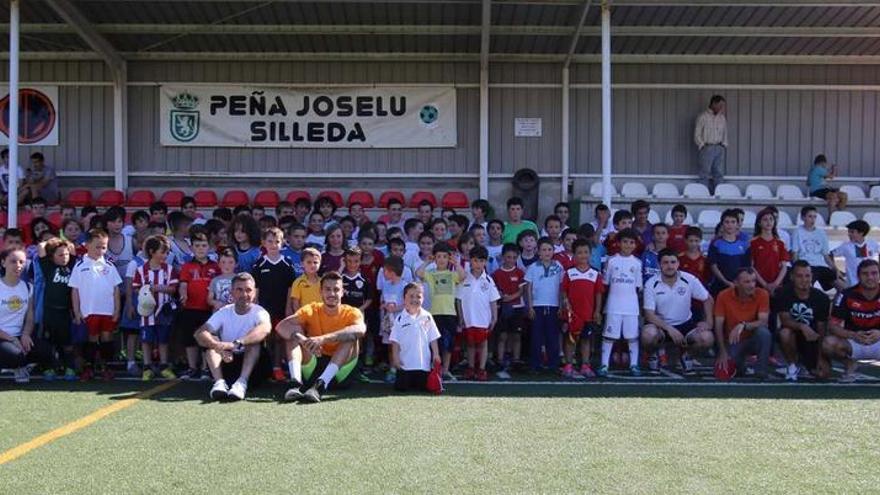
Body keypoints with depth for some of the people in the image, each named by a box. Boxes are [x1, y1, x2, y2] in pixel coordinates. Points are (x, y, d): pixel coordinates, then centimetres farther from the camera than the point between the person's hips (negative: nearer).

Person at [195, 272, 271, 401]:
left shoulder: (259, 312, -10)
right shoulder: (224, 312, -1)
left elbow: (265, 328, -36)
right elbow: (199, 333, -18)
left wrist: (236, 344, -51)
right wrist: (219, 347, -39)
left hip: (252, 366, -2)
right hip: (226, 363, 3)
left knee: (255, 338, -26)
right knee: (211, 339, -18)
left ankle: (242, 382, -42)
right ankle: (219, 382, -36)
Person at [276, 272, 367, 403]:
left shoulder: (351, 313, -6)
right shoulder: (311, 310, -2)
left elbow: (360, 330, -33)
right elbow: (281, 326, -19)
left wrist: (324, 338, -44)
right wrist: (304, 340, -39)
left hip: (340, 372, -2)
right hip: (313, 368, 2)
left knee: (350, 337, -25)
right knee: (295, 332, -13)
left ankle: (320, 385, -40)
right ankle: (296, 383, -34)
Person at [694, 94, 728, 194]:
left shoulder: (722, 118, 14)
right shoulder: (703, 117, -2)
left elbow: (725, 134, 19)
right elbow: (697, 135, -3)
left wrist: (724, 147, 9)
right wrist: (703, 146, -10)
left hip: (719, 149, 5)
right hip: (707, 148, -5)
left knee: (719, 174, 2)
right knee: (705, 174, -5)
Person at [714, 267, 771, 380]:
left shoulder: (762, 295, -13)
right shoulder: (724, 296, -12)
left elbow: (763, 322, -21)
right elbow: (718, 326, -11)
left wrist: (743, 325, -39)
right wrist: (723, 352, -19)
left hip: (753, 339, 0)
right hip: (732, 341, 0)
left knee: (764, 332, -33)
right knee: (728, 369, -23)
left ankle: (761, 371, -14)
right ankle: (738, 362, 15)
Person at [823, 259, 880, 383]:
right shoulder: (847, 295, -10)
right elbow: (833, 326, -12)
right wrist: (853, 335, -30)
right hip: (853, 343, 0)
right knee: (828, 343, -32)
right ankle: (850, 363, 2)